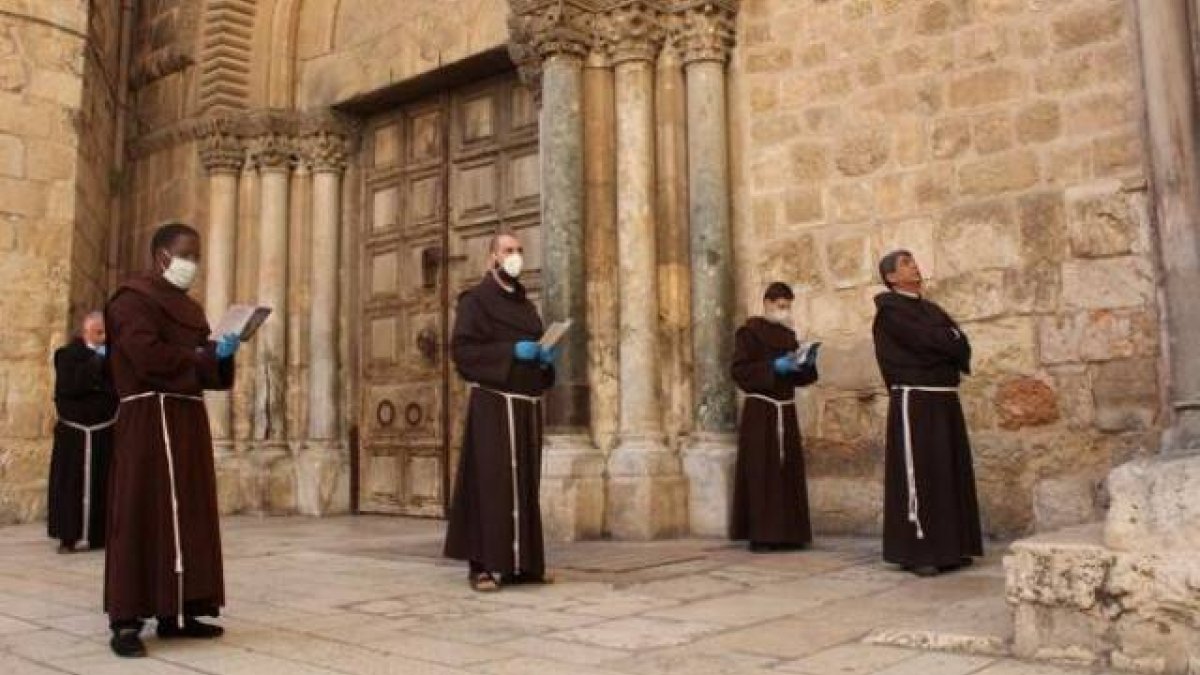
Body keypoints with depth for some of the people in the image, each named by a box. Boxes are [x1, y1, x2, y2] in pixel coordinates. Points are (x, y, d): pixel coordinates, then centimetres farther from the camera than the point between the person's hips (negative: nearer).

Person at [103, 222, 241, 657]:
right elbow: (149, 355, -20)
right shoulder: (133, 299, -5)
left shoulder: (188, 307, 21)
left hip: (188, 418, 9)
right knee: (143, 514, -10)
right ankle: (126, 620, -7)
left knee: (187, 514, 6)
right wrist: (208, 354, -11)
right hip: (150, 418, -8)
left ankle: (176, 613, 10)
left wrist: (221, 352, -3)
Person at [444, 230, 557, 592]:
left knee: (525, 484, 7)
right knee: (491, 482, -10)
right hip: (493, 404, -7)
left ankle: (521, 562, 12)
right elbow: (461, 349, -12)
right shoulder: (475, 299, -1)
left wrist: (546, 358, 1)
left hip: (527, 406, 7)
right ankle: (484, 565, -7)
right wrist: (511, 351, -19)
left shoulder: (526, 305, 20)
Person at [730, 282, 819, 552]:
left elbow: (798, 376, 15)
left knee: (788, 470, 3)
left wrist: (807, 364, -5)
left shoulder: (789, 335, 15)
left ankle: (787, 533, 8)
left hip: (786, 411, 6)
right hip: (759, 410, -6)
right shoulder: (749, 332, -3)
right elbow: (740, 370, -13)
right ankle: (759, 535, -6)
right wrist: (773, 367, -21)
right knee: (760, 471, -8)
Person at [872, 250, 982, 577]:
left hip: (945, 400, 8)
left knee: (950, 473, 7)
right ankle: (917, 553, -3)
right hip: (914, 401, -8)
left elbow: (963, 346, 6)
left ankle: (947, 548, 15)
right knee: (918, 475, -7)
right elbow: (926, 340, -17)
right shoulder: (890, 310, -4)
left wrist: (937, 343, -10)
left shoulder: (931, 309, 18)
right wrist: (948, 341, -1)